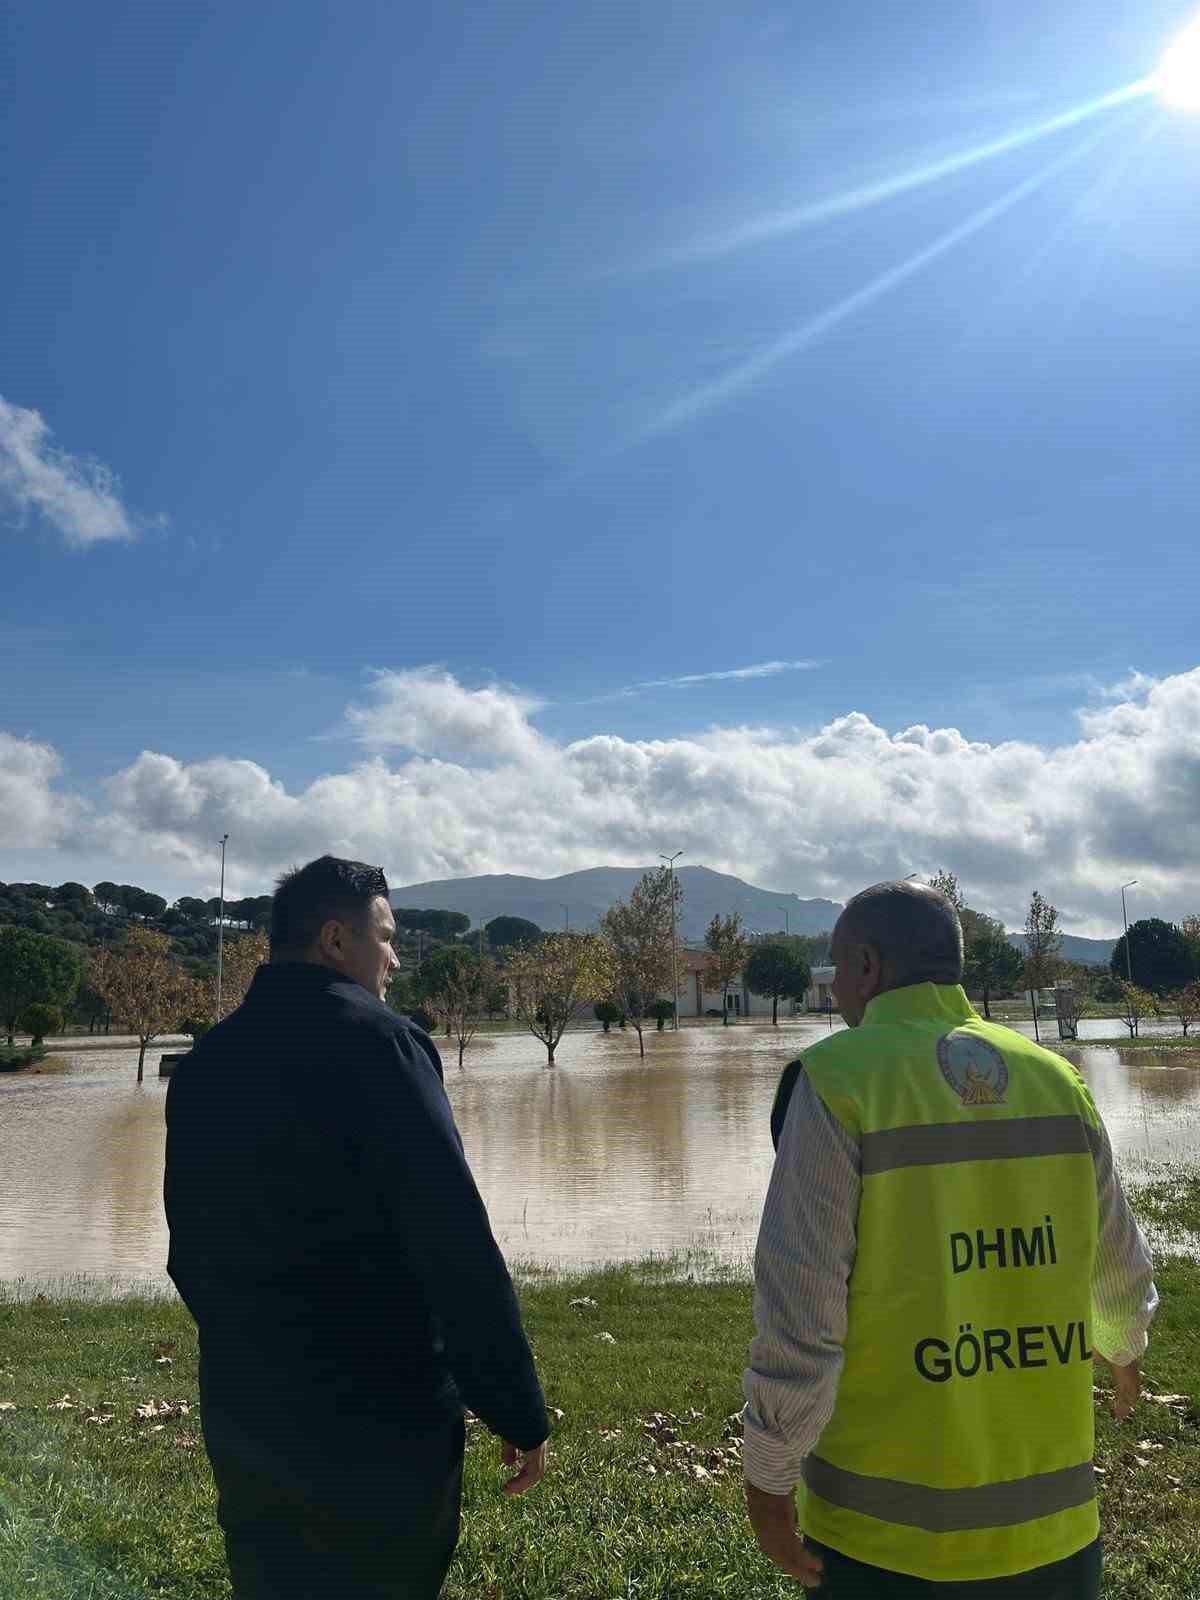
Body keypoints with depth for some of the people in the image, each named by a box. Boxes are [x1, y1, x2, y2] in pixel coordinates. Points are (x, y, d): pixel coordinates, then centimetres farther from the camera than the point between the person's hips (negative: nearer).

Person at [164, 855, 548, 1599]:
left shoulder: (207, 1061, 4)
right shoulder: (375, 1040, -18)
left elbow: (192, 1248, 12)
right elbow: (456, 1244, -22)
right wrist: (520, 1413, -14)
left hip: (241, 1421, 7)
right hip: (381, 1427, -7)